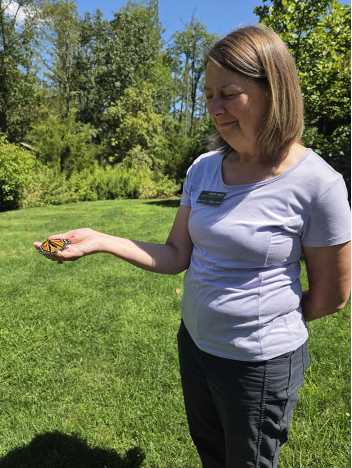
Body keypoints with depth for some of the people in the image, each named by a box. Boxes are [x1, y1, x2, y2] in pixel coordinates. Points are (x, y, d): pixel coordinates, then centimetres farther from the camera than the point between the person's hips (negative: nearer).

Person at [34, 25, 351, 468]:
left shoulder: (316, 183, -21)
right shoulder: (204, 169, -4)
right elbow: (177, 256, -3)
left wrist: (269, 324, 1)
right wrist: (100, 241, -15)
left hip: (261, 364, -5)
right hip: (194, 344, 5)